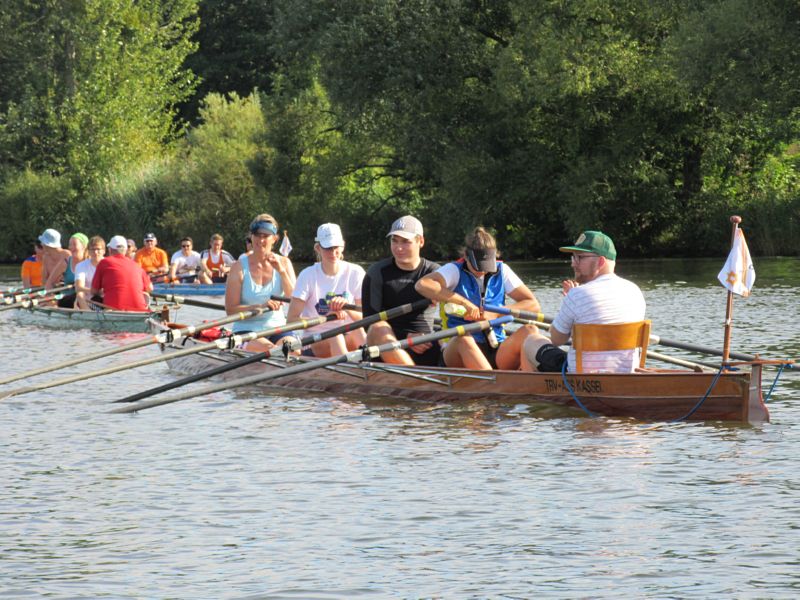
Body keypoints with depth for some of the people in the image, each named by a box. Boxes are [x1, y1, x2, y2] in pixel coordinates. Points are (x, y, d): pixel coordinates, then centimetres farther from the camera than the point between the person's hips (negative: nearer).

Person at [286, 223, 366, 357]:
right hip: (315, 344, -2)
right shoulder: (308, 276, -1)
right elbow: (292, 319, -9)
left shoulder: (355, 273, 3)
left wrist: (347, 308, -21)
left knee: (358, 331, -31)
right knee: (335, 337, -34)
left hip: (350, 341, 2)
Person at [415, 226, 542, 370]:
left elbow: (533, 305, 7)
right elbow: (422, 285, -17)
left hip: (497, 353, 3)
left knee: (529, 331, -23)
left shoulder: (502, 271, 14)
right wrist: (464, 302, -23)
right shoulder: (455, 271, 4)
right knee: (463, 339, -38)